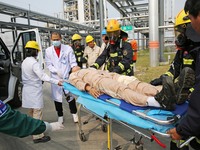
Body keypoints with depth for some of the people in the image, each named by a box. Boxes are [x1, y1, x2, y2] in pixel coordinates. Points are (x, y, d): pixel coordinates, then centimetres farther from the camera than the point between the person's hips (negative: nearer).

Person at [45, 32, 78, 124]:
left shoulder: (68, 48, -1)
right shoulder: (48, 51, 4)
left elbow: (73, 62, -2)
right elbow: (48, 64, 1)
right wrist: (57, 71, -15)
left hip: (67, 76, -2)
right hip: (55, 78, 2)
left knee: (70, 96, 2)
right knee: (57, 97, 11)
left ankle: (74, 113, 24)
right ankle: (60, 116, 29)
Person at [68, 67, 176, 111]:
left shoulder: (90, 69, 43)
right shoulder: (73, 76, 25)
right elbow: (78, 83, 3)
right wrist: (88, 87, -19)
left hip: (111, 75, 6)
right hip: (98, 81, -6)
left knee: (134, 83, -24)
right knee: (121, 89, -35)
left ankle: (161, 92, -49)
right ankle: (156, 101, -59)